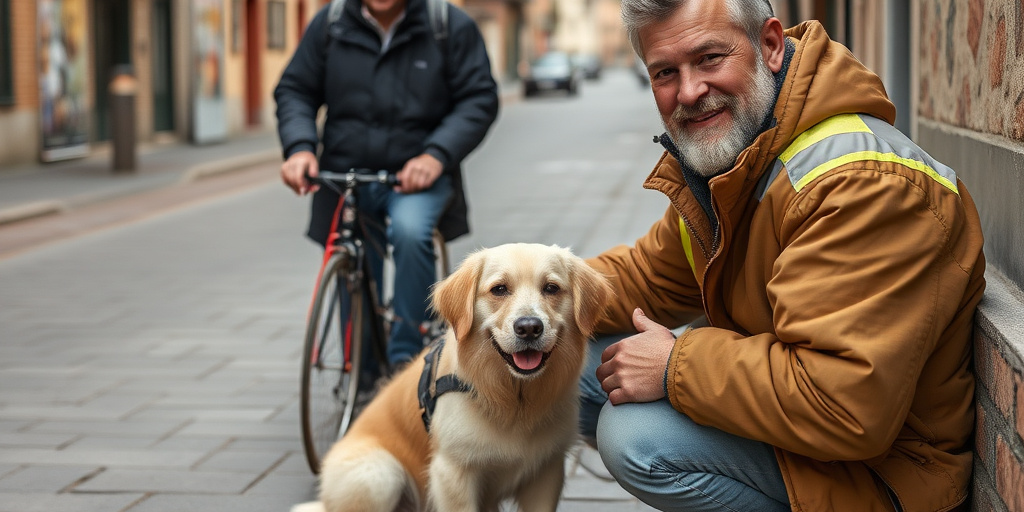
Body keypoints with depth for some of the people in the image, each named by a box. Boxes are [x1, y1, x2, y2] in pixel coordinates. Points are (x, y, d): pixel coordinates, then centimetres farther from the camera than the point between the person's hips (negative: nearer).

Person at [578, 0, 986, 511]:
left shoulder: (865, 183, -31)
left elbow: (847, 407, -37)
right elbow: (652, 275, 18)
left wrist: (678, 366, -28)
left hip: (881, 465, -10)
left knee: (635, 436, -26)